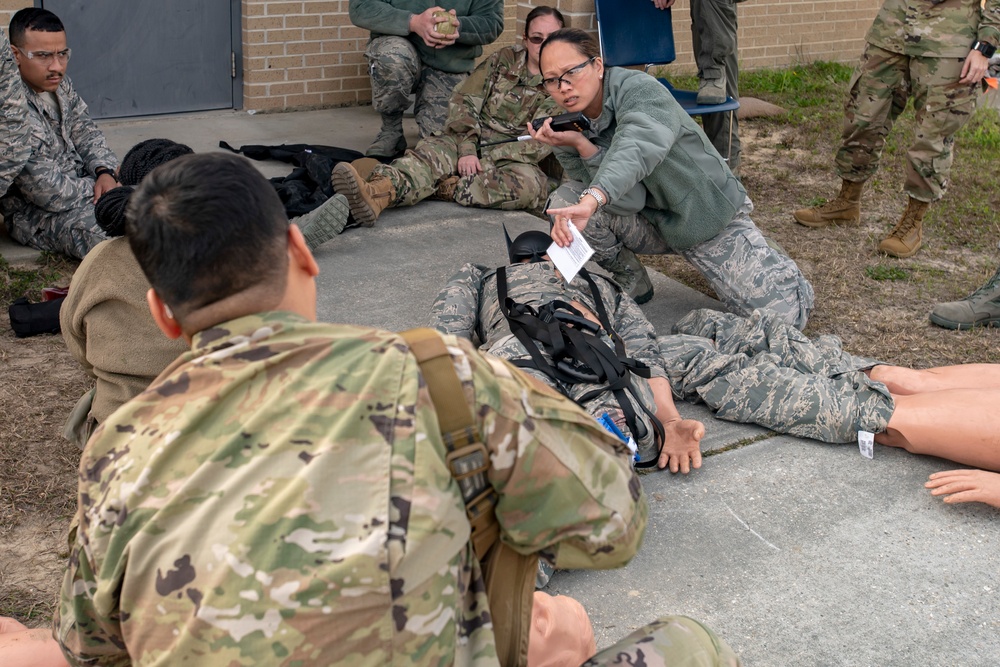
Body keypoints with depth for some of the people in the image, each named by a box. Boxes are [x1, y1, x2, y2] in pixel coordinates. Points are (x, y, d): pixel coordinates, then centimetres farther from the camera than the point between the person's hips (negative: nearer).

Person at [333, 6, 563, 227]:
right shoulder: (505, 60, 9)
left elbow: (539, 142, -9)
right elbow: (464, 102, 2)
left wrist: (485, 159, -18)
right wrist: (467, 150, -15)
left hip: (515, 159, -2)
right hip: (474, 142, 2)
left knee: (528, 184, -38)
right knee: (434, 150, -30)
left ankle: (444, 186, -37)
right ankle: (376, 191, -57)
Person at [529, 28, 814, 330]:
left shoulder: (641, 90, -23)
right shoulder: (567, 128, -8)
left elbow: (637, 149, -48)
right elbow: (630, 201, -18)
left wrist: (592, 199, -66)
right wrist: (579, 145, -30)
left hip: (709, 214, -4)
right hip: (650, 223, 4)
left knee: (785, 315, -18)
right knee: (564, 202, -22)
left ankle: (766, 261, 19)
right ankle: (631, 283, 3)